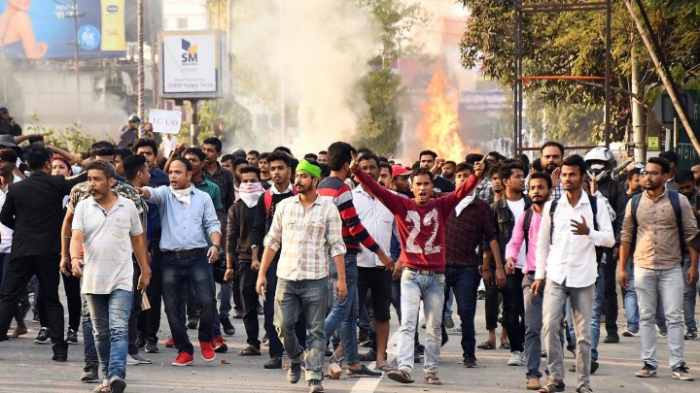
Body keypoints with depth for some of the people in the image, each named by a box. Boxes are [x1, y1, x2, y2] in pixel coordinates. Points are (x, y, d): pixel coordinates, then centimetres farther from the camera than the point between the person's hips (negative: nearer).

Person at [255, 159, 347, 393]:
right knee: (283, 325, 0)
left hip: (315, 279, -2)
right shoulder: (284, 206, 8)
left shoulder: (328, 209, 0)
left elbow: (336, 246, -2)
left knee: (316, 330, -2)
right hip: (286, 277, 3)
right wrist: (262, 273, 7)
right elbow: (272, 241, 11)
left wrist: (341, 279, -8)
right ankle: (296, 359, 28)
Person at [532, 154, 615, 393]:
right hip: (555, 275, 1)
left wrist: (589, 232, -19)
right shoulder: (552, 206, 7)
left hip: (583, 276, -1)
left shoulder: (595, 206, 2)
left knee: (583, 332, 3)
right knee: (549, 325, -10)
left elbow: (610, 239, -1)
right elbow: (543, 242, 11)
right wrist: (539, 275, 7)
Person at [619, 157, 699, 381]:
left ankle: (678, 365, -1)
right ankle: (649, 363, 11)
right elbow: (626, 236, 9)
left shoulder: (678, 202, 0)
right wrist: (621, 268, 5)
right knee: (646, 317, 6)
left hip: (671, 268, -2)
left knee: (674, 317, -3)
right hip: (643, 268, 2)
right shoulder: (634, 203, 6)